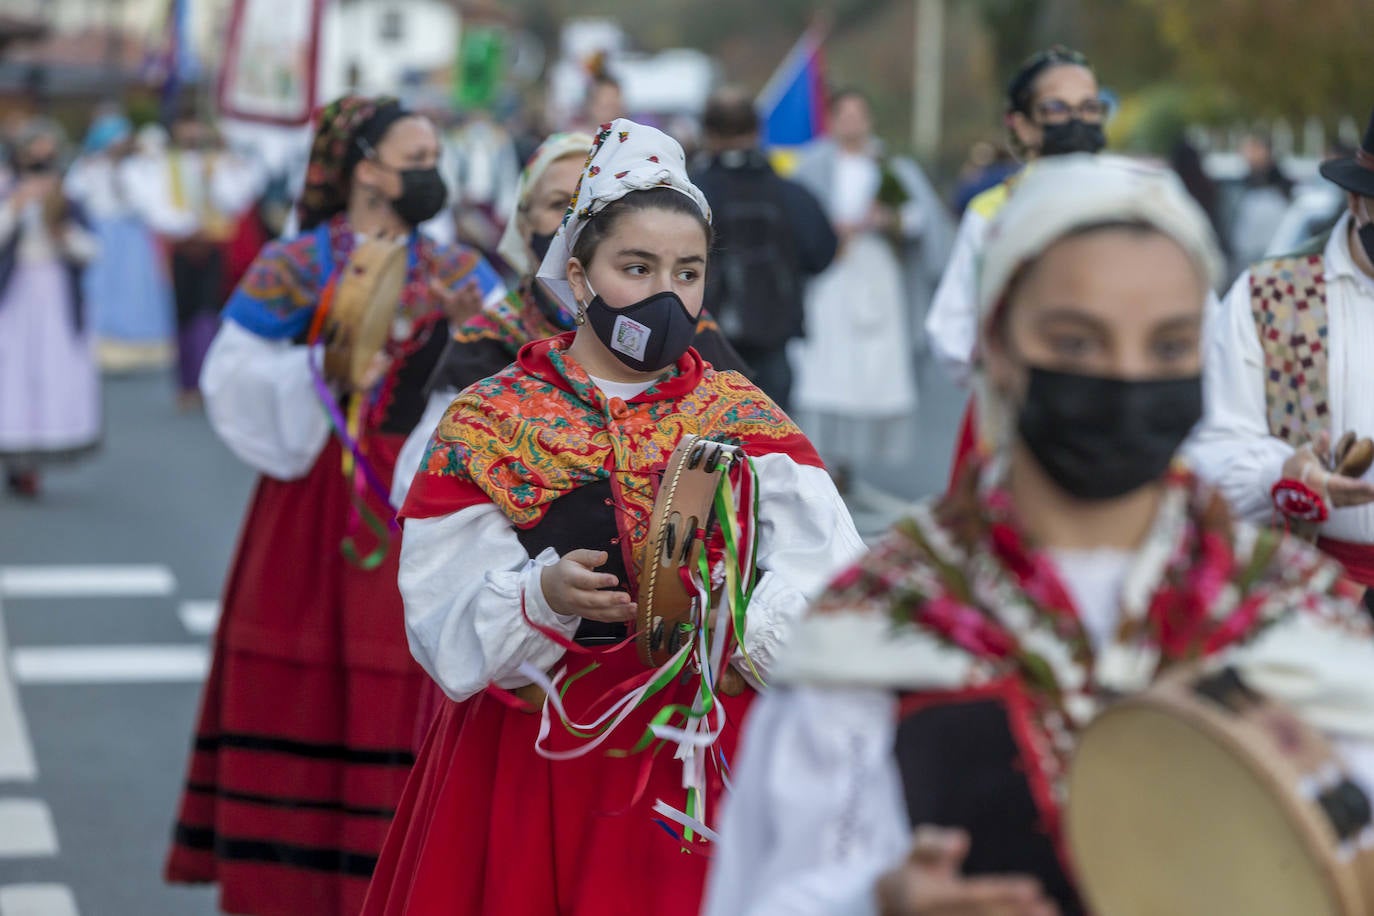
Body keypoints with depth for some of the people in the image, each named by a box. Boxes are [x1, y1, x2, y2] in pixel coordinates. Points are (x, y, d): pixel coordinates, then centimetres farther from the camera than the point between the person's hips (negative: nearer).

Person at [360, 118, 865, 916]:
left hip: (705, 760, 1)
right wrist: (543, 598, -24)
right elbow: (447, 626, -6)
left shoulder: (747, 424, 5)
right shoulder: (489, 423, 2)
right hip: (528, 773, -1)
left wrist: (737, 625, -26)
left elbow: (828, 590, -8)